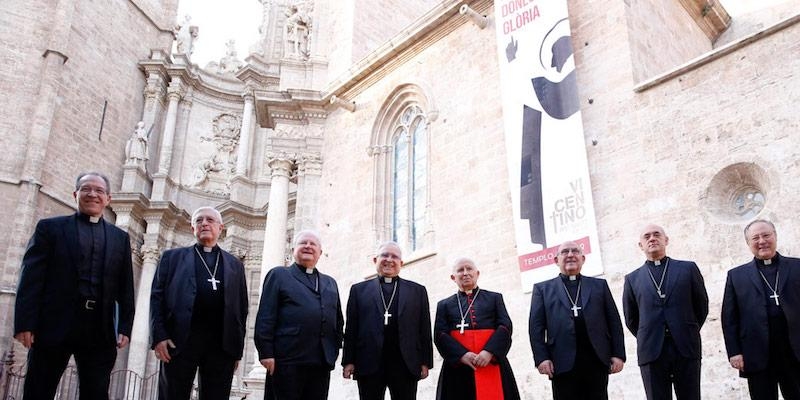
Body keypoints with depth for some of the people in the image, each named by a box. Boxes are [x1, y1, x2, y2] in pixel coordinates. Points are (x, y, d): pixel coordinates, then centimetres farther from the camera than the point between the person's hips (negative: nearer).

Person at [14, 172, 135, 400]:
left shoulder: (120, 238, 15)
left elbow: (125, 288, 11)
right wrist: (25, 323, -9)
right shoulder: (50, 227, 9)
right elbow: (31, 277, 0)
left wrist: (125, 328, 1)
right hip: (54, 324, -2)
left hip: (99, 329, 2)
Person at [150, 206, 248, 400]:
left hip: (222, 344, 1)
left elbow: (241, 307, 14)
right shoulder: (173, 256, 15)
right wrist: (159, 336, -7)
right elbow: (157, 297, 6)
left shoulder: (235, 264, 18)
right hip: (180, 340, -1)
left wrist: (238, 349, 6)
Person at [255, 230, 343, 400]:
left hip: (322, 362, 4)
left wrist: (335, 350, 11)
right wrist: (265, 353, -10)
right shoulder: (278, 275, 7)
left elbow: (338, 320, 22)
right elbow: (265, 317, -2)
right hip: (287, 360, -4)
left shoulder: (330, 283, 21)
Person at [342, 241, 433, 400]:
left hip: (406, 364, 0)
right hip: (369, 363, 0)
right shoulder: (359, 290, 12)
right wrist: (348, 361, 1)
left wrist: (425, 362, 2)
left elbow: (424, 329, 8)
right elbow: (351, 328, 8)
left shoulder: (417, 290, 12)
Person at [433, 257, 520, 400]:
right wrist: (462, 355, -14)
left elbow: (505, 327, 2)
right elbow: (440, 335, 3)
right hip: (457, 366, 0)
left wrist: (489, 352, -15)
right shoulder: (444, 305, 15)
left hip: (492, 363, 0)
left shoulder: (495, 298, 15)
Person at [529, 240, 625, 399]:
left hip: (597, 360, 2)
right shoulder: (543, 289, 13)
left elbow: (614, 322, 13)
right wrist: (541, 358, -6)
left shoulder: (599, 285, 18)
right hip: (563, 363, -1)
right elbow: (536, 327, 5)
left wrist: (618, 354, 3)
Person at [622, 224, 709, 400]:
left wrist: (689, 333, 13)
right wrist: (647, 339, 11)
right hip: (651, 352, 0)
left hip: (686, 349, 0)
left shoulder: (688, 268, 8)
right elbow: (631, 319, 15)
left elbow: (701, 306, 13)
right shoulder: (632, 278, 9)